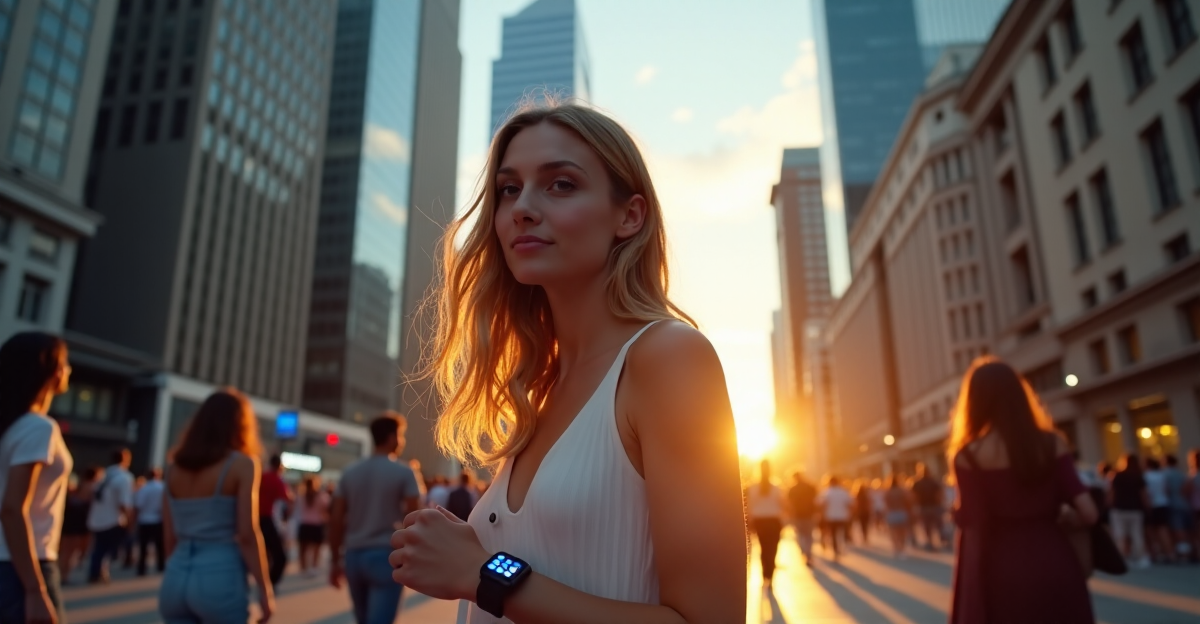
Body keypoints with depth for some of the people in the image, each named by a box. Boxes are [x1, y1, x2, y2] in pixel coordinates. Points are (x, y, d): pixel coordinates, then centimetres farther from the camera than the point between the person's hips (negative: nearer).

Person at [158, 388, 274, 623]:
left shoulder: (175, 466, 10)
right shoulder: (241, 463, -7)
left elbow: (169, 536, 11)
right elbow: (247, 534, -12)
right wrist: (265, 589, -6)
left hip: (177, 578, 6)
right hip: (220, 578, -6)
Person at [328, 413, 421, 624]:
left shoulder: (350, 473, 8)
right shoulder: (403, 473, -5)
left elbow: (336, 520, 6)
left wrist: (335, 561, 12)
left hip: (354, 556, 6)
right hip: (387, 555, -5)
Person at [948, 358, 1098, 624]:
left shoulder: (968, 456, -10)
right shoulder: (1052, 444, 1)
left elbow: (974, 526, -12)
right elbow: (1087, 513, -5)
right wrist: (1058, 517, 17)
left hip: (1004, 573, -3)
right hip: (1055, 564, 3)